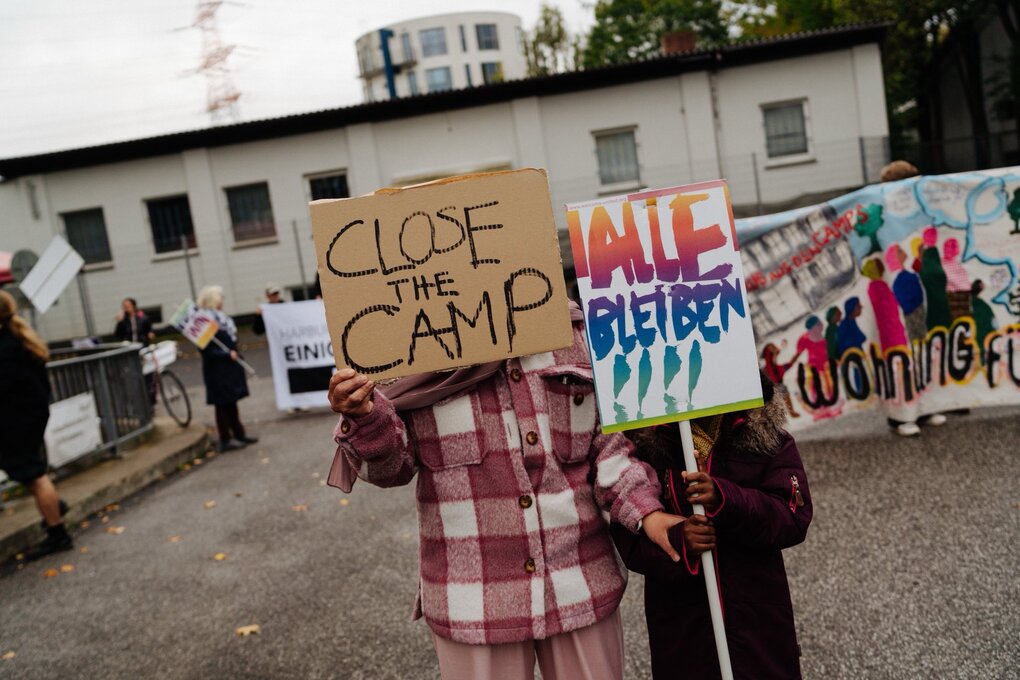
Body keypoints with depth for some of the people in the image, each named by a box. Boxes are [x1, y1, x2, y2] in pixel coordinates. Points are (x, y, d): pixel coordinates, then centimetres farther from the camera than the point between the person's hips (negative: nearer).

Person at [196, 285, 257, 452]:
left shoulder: (221, 318, 13)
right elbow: (206, 350, -23)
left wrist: (236, 356, 20)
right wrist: (227, 354, -27)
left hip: (230, 367, 9)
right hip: (217, 370, -9)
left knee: (231, 402, 16)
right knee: (223, 404, -1)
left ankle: (239, 434, 24)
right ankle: (225, 440, 7)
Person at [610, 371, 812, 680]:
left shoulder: (766, 434, -3)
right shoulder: (644, 441, -7)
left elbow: (794, 518, -12)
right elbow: (629, 538, -8)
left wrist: (724, 498, -26)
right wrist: (677, 541, -27)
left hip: (759, 620, 1)